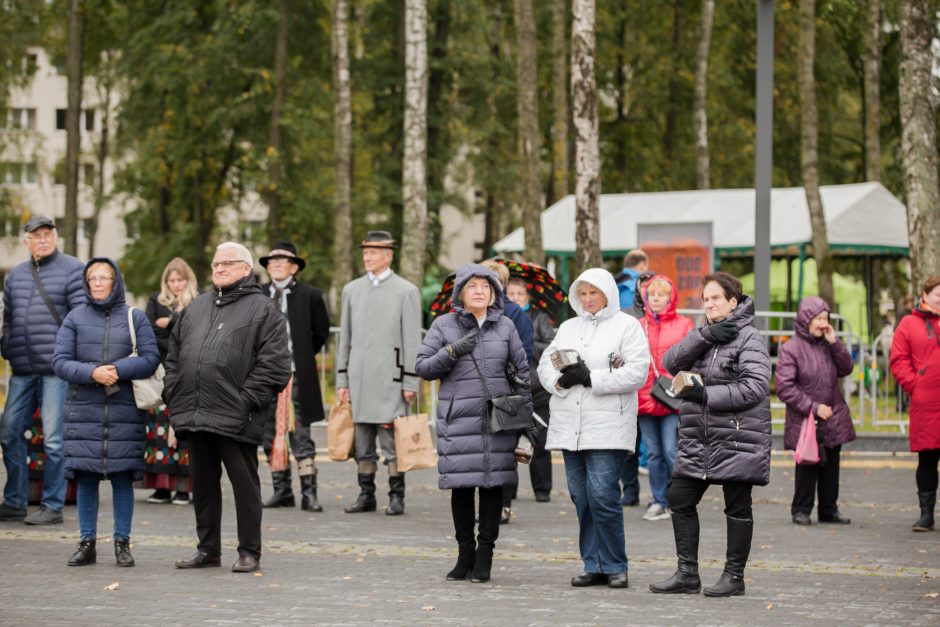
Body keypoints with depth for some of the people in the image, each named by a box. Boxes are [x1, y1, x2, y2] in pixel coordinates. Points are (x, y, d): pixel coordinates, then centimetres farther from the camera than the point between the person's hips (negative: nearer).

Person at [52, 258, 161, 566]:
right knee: (85, 478, 3)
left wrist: (118, 370, -16)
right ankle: (87, 543, 10)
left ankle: (122, 543, 8)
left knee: (122, 477, 1)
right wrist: (92, 373, -15)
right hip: (84, 410, 1)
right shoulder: (75, 318, 8)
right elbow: (60, 361, 1)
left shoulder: (135, 317, 6)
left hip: (125, 411, -1)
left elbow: (151, 359, -2)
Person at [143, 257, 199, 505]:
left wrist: (170, 322, -6)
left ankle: (183, 486, -7)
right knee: (159, 426, -4)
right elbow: (149, 332, 4)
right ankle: (161, 486, -3)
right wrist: (174, 347, -7)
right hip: (161, 371, 2)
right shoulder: (156, 301, 15)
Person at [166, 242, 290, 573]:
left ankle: (249, 552, 7)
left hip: (236, 418, -6)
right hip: (194, 415, 6)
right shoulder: (197, 307, 19)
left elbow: (274, 363, -9)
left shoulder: (262, 309, -2)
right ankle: (208, 549, 21)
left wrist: (247, 400, -15)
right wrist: (174, 395, 9)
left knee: (244, 484, 0)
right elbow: (174, 355, 22)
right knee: (203, 484, 12)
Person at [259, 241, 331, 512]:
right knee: (271, 436, 6)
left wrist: (302, 355, 9)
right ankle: (281, 490, 13)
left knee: (301, 435, -5)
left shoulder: (310, 295, 1)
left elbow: (321, 332, 10)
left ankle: (308, 492, -5)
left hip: (297, 377, -4)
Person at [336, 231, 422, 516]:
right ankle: (366, 495, 14)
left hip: (389, 378, -4)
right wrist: (342, 380, 10)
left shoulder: (406, 291, 0)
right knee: (362, 439, 7)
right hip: (359, 377, 4)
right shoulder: (352, 290, 12)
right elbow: (345, 338, 14)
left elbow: (413, 340, -3)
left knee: (392, 438, -5)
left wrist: (410, 383, -8)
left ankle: (397, 496, 1)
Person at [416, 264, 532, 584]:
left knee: (493, 483, 1)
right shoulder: (444, 325, 4)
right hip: (458, 417, -1)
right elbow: (422, 366, 2)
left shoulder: (505, 326, 9)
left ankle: (485, 554, 8)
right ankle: (465, 553, 12)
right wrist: (451, 352, -13)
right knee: (461, 485, 1)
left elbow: (522, 369, 13)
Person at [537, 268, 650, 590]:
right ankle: (594, 566, 13)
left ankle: (615, 566, -2)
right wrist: (560, 380, -10)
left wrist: (591, 378, -15)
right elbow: (545, 363, 12)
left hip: (607, 425, -6)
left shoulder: (627, 326, 2)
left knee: (602, 496, -12)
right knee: (581, 497, 6)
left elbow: (637, 372, -9)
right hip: (569, 426, 6)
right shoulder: (569, 327, 19)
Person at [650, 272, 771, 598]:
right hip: (697, 441, 7)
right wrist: (705, 335, -13)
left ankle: (734, 576, 11)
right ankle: (687, 573, 15)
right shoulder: (701, 335, 15)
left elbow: (755, 387, -19)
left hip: (737, 441, -7)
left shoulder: (749, 338, -8)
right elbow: (670, 362, -1)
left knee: (737, 507, 2)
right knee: (679, 500, 7)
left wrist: (707, 395, -20)